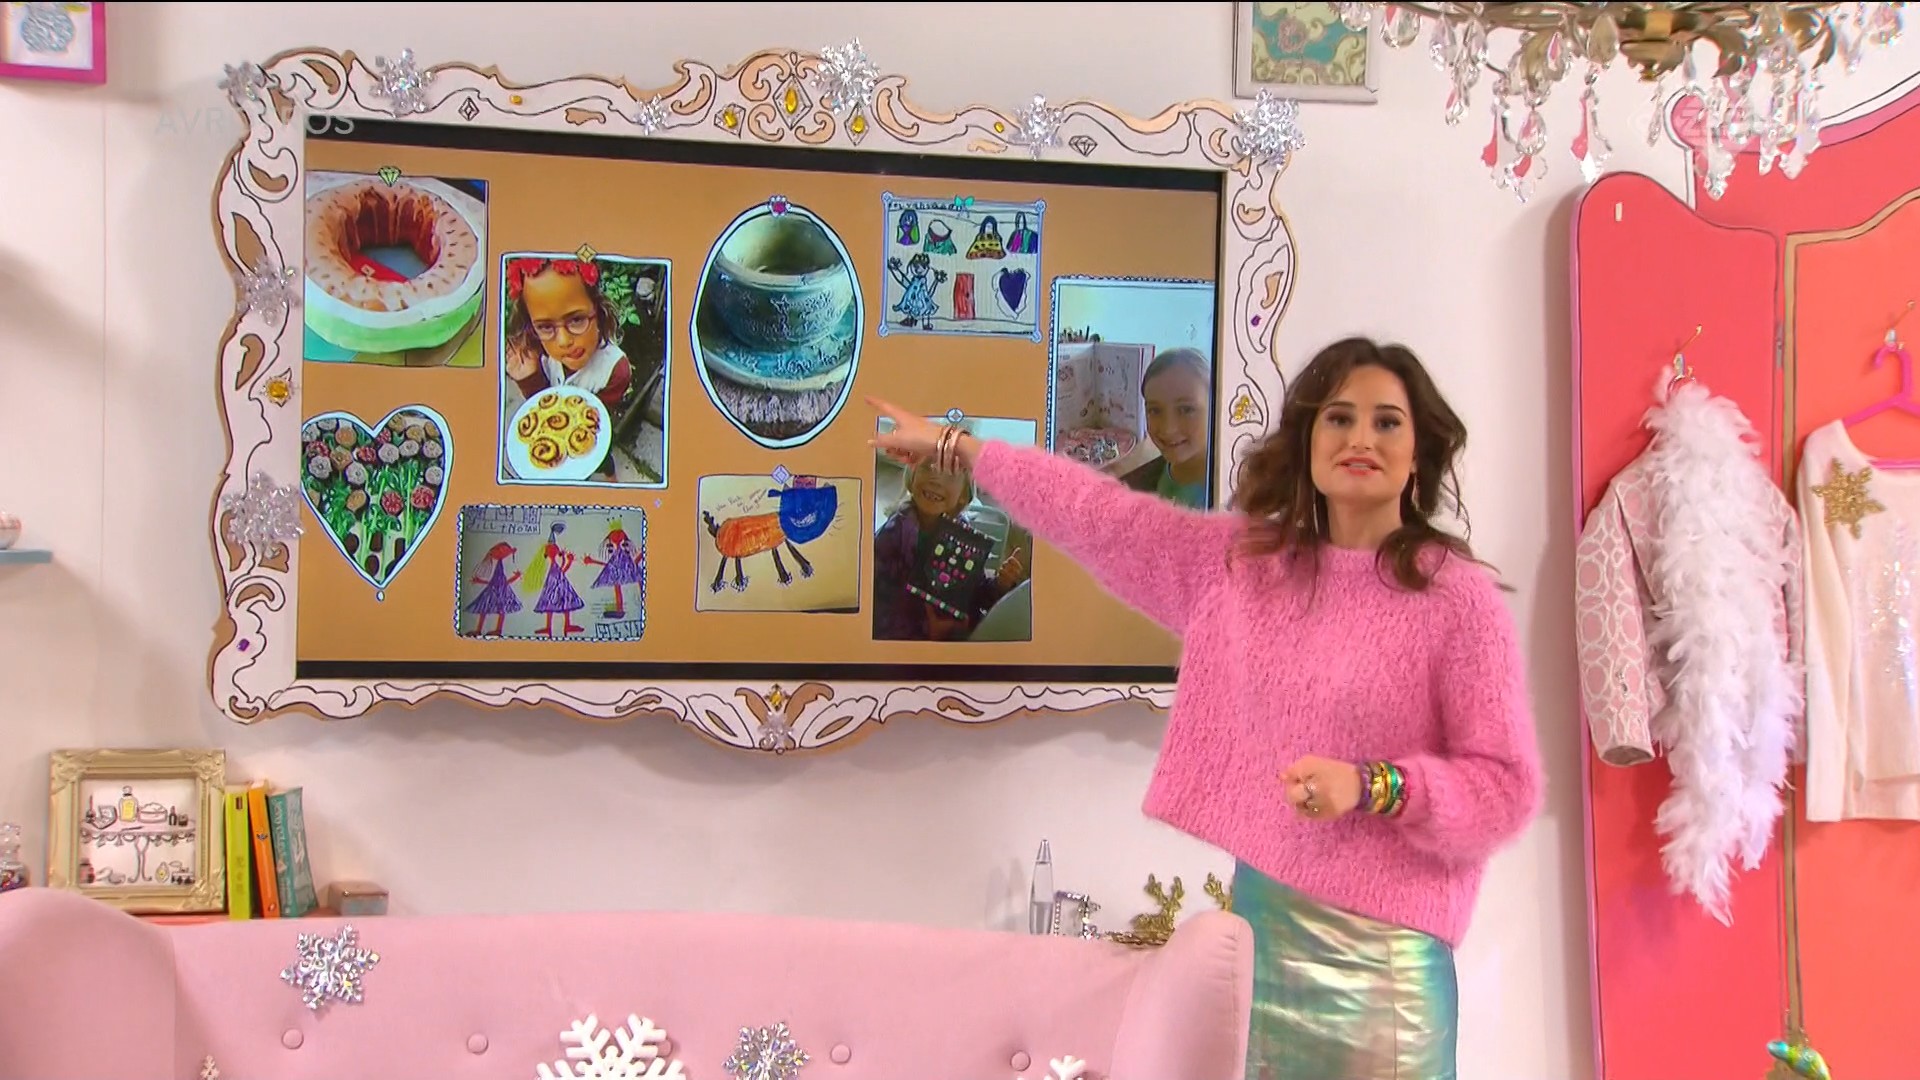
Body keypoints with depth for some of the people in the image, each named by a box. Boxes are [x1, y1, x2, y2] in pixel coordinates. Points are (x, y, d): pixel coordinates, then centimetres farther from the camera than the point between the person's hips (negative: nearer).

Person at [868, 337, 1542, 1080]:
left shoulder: (1458, 596, -6)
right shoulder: (1241, 558, 7)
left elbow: (1508, 786, -6)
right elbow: (1101, 514, 14)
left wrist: (1368, 787, -20)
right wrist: (952, 446, 19)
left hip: (1381, 946, -4)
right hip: (1259, 914, 4)